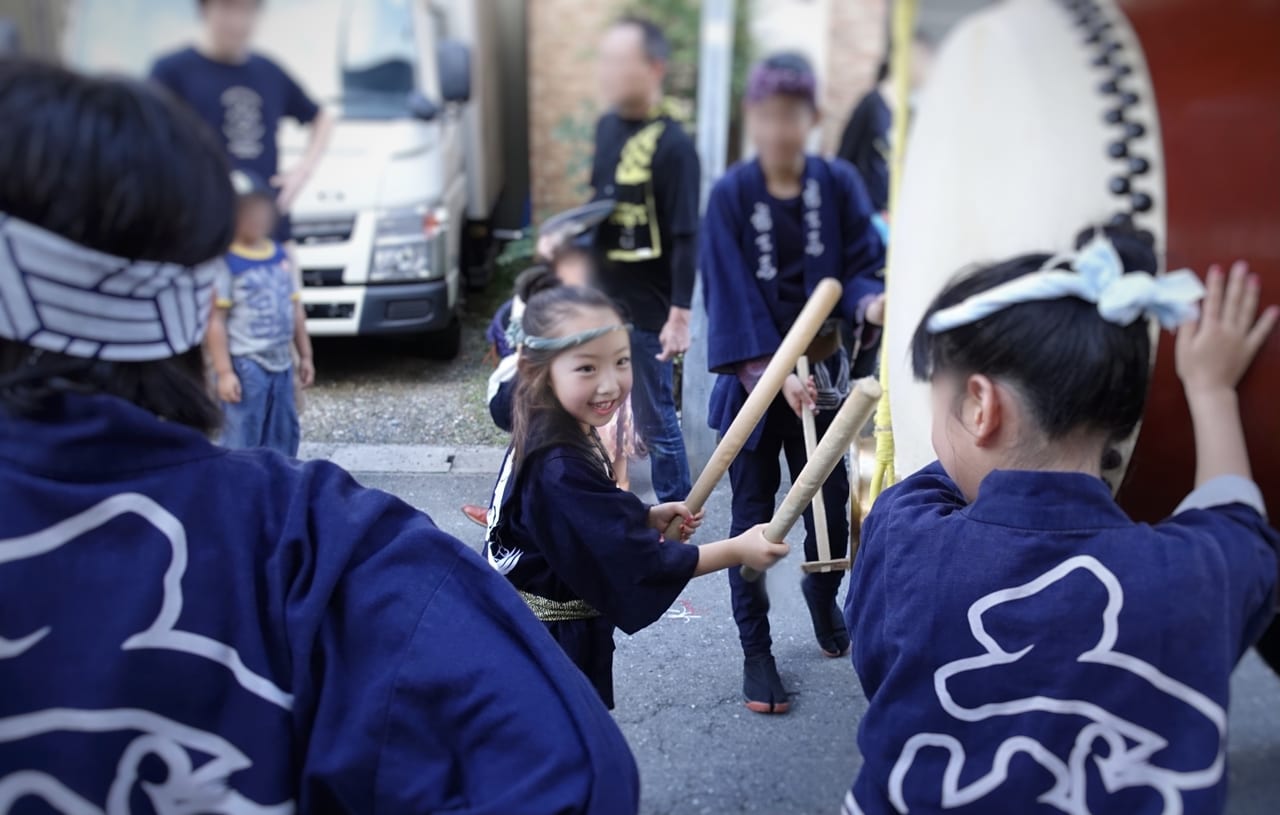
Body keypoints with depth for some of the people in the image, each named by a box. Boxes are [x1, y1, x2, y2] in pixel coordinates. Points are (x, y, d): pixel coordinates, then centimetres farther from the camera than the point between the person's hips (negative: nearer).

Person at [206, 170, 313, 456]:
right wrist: (224, 371, -17)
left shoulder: (280, 254, 9)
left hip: (281, 364, 7)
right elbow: (216, 321, -14)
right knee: (241, 444, -3)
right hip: (245, 366, -7)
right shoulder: (226, 263, -12)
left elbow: (295, 309, 15)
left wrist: (305, 355, 16)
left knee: (284, 438, 15)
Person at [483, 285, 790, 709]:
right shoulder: (559, 470, -32)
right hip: (549, 649, -9)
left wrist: (649, 518, -2)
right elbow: (641, 563, -28)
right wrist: (737, 550, -23)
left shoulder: (555, 436, -3)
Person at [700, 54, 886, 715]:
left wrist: (870, 303, -28)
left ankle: (823, 604, 42)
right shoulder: (731, 195, -9)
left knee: (831, 505, 12)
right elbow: (733, 293, -13)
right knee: (754, 516, 4)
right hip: (754, 378, -2)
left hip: (821, 372, 2)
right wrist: (774, 372, -21)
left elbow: (861, 268, -4)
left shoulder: (839, 186, -3)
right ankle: (756, 649, 18)